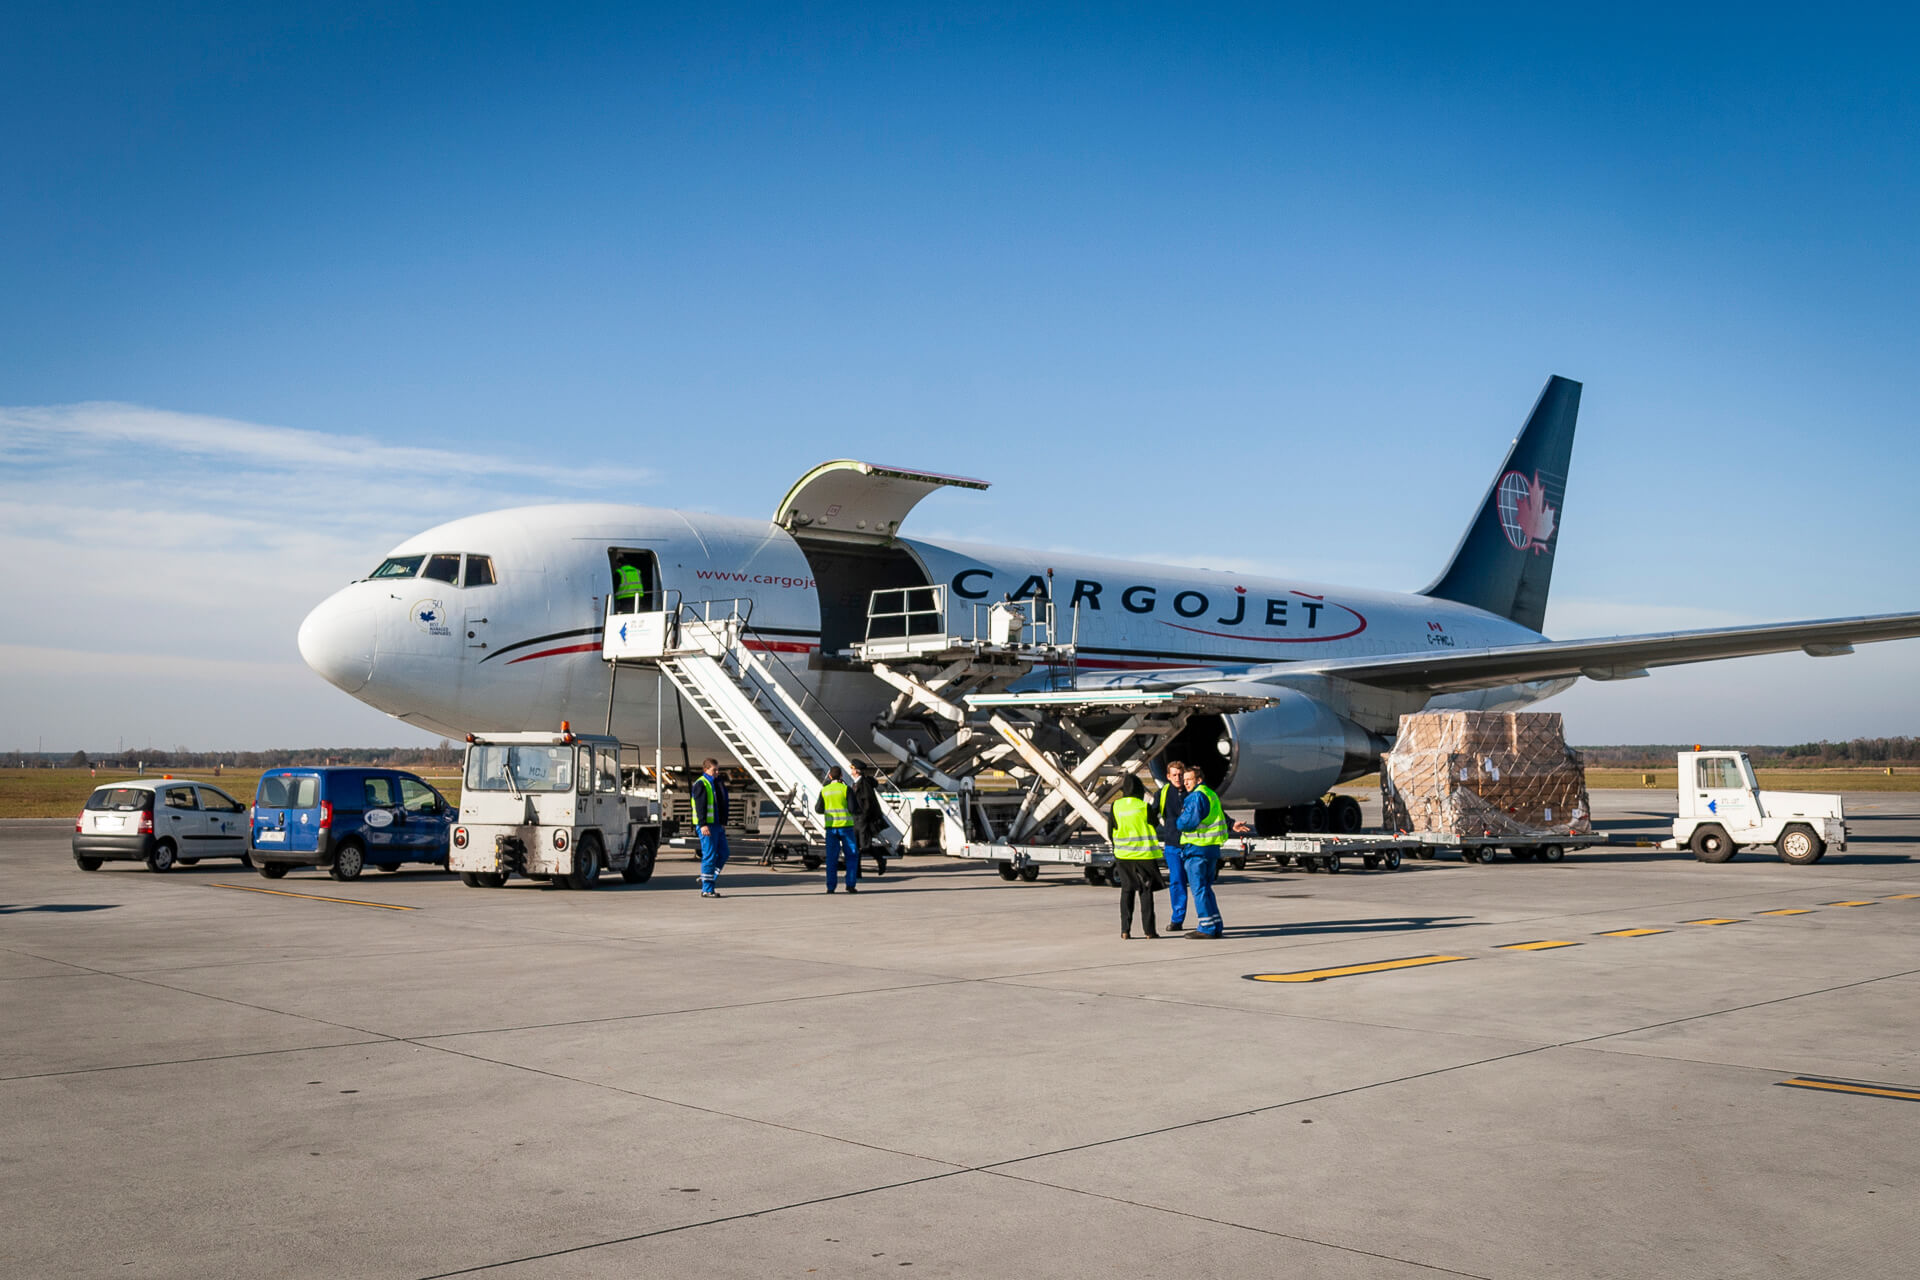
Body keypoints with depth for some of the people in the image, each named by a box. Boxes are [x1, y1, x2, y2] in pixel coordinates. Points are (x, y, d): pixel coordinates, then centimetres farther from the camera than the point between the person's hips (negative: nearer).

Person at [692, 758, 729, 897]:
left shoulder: (718, 783, 18)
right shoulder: (701, 784, -9)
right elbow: (700, 806, -18)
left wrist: (724, 823, 21)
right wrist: (703, 825, -25)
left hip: (718, 825, 9)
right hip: (707, 825, -9)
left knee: (723, 854, 9)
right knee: (710, 856, -7)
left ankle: (705, 880, 20)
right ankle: (707, 889, -3)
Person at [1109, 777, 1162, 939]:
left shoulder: (1116, 806, -3)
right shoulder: (1144, 807, -10)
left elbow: (1112, 830, 4)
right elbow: (1153, 824, 1)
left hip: (1123, 854, 2)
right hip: (1144, 855, -2)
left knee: (1127, 890, 9)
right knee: (1146, 891, 6)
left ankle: (1125, 929, 2)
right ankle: (1149, 930, 5)